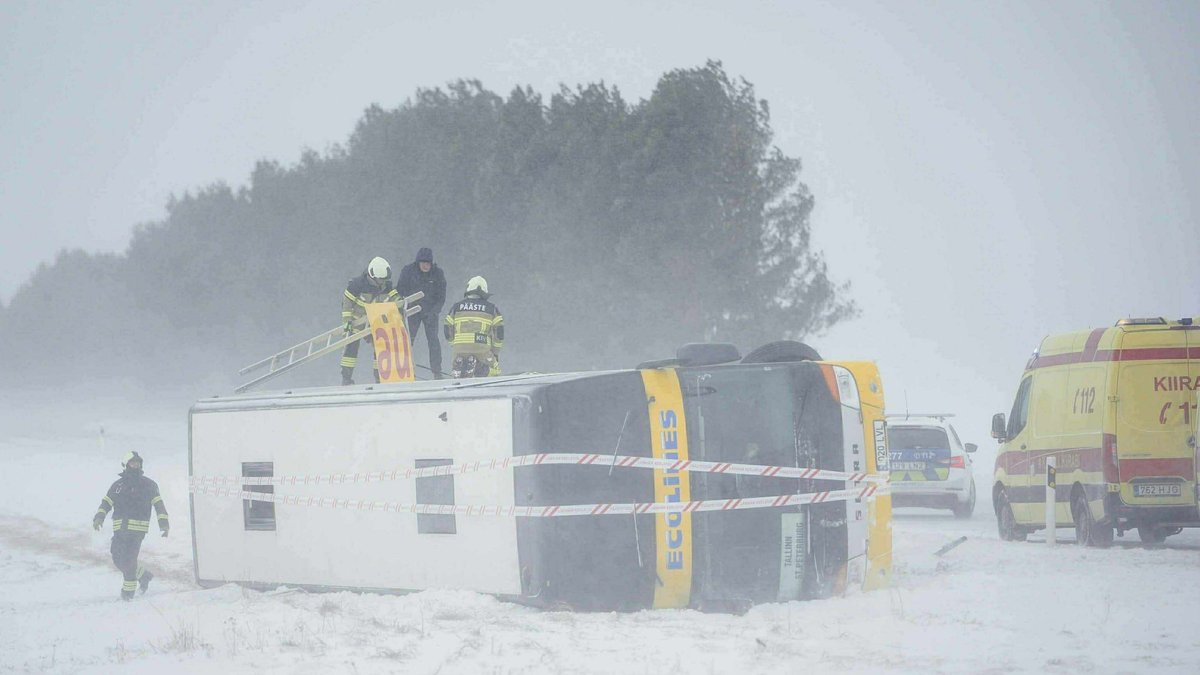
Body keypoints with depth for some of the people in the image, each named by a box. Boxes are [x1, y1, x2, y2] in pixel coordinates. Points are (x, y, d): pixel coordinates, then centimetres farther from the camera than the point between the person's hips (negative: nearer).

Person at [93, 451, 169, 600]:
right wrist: (99, 517, -5)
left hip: (137, 528, -4)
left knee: (129, 559, -12)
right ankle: (143, 575, 24)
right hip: (120, 528, 4)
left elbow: (158, 504, 2)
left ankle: (129, 588, 3)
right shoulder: (118, 485, 15)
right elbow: (106, 502, 12)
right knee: (118, 560, 3)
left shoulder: (148, 484, 6)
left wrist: (163, 522, -9)